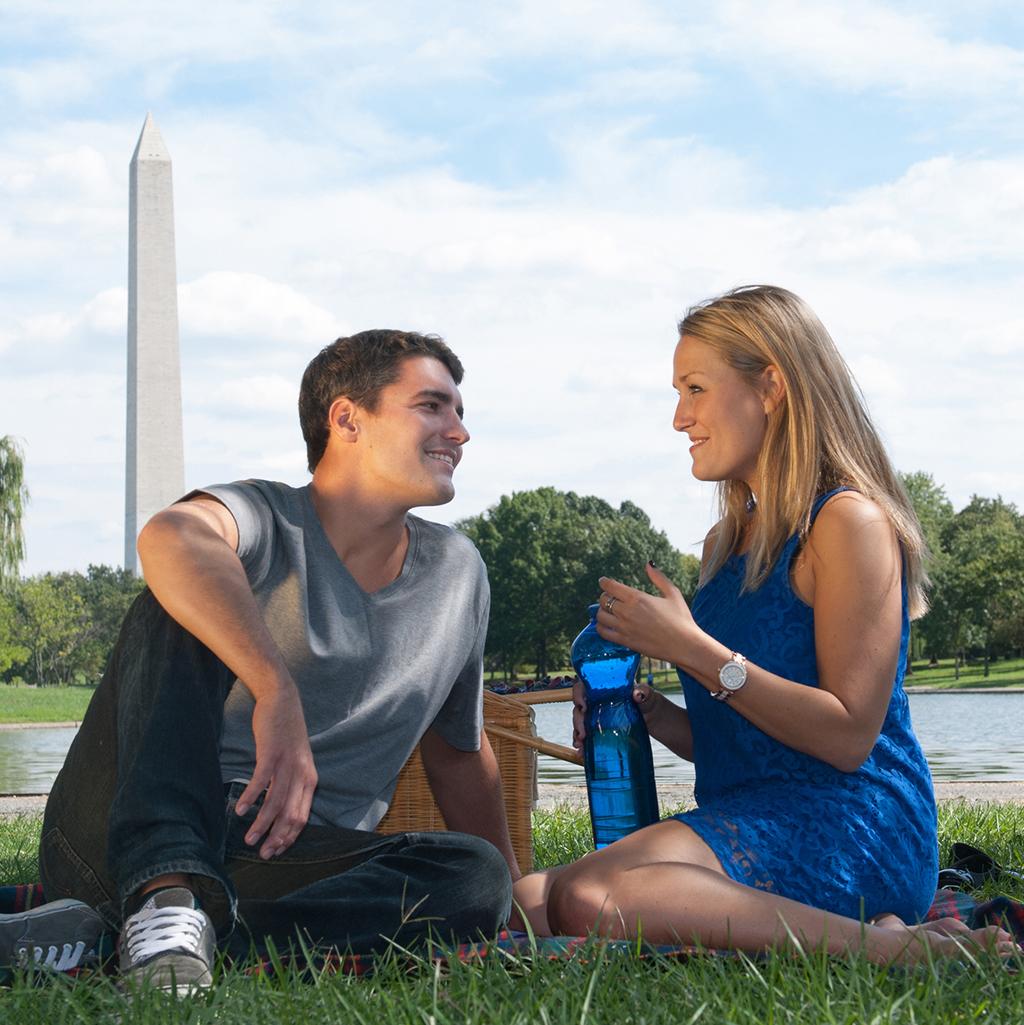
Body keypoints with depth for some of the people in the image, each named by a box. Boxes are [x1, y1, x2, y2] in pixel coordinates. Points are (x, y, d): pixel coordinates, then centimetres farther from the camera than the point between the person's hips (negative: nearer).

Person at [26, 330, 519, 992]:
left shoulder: (456, 573, 14)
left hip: (295, 859, 4)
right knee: (182, 607, -23)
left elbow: (461, 751, 27)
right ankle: (168, 897, -44)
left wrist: (517, 890, 26)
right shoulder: (265, 520, -5)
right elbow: (170, 538, -31)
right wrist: (277, 691, -43)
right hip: (123, 834, -4)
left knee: (477, 876, -24)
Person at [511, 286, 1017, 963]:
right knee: (525, 901, -15)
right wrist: (646, 711, 5)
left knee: (589, 901, -32)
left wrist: (692, 649, -13)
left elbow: (848, 737, -14)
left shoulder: (850, 521, -6)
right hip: (748, 818, 9)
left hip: (851, 827, -9)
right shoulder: (728, 542, 20)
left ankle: (879, 943, -20)